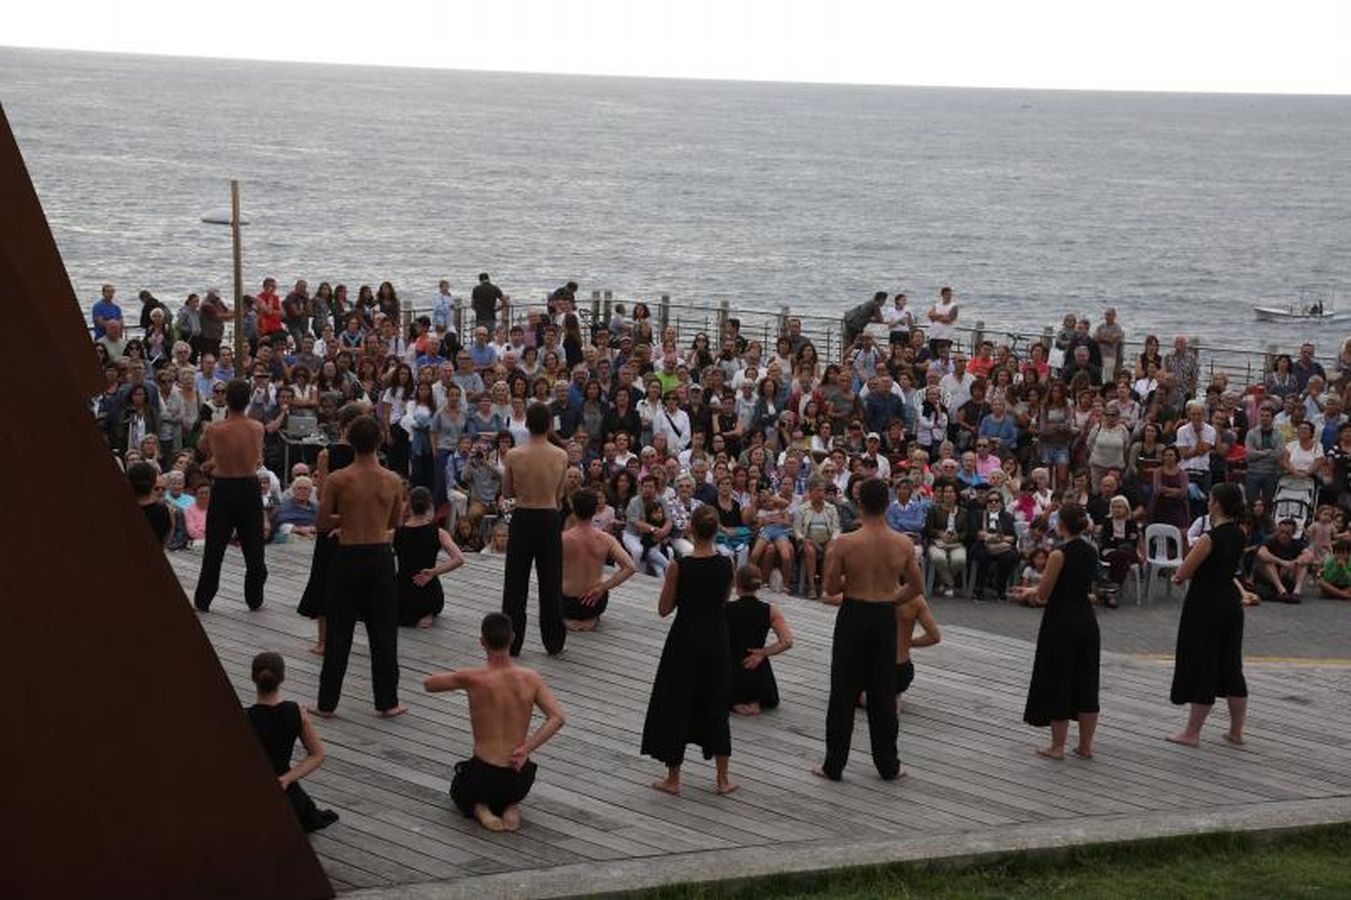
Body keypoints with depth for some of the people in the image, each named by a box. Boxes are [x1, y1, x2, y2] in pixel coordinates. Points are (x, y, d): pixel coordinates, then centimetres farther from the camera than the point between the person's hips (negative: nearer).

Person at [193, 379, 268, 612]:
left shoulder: (213, 430, -15)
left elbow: (202, 448, 6)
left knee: (214, 548, 8)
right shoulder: (258, 428, -7)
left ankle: (202, 600, 14)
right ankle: (254, 598, 18)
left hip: (223, 488, -2)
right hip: (250, 488, 2)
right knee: (253, 547, 13)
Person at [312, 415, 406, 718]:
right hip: (380, 557, 1)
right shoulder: (393, 481, -4)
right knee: (383, 633, 11)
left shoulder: (337, 480, -11)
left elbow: (322, 525, -4)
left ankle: (327, 703, 13)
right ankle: (387, 702, 16)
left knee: (339, 635, 8)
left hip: (348, 557, -1)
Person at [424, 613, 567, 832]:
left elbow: (428, 684, 1)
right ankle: (511, 807, 7)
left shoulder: (473, 679, -15)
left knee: (459, 793, 35)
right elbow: (557, 718, -16)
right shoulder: (531, 679, -7)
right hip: (521, 780, 2)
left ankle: (479, 809, 2)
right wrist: (526, 749, -13)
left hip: (483, 777, -2)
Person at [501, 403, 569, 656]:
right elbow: (559, 495, 3)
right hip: (549, 519, 1)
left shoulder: (513, 455, -12)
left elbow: (506, 492, 1)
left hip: (522, 519, -1)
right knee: (551, 583, 11)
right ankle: (553, 642, 17)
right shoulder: (561, 456, -8)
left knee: (515, 583, 9)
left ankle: (512, 642, 11)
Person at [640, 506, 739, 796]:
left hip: (685, 641, -3)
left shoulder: (679, 567, -18)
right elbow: (724, 600, 7)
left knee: (674, 705, 11)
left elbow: (664, 609, -9)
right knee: (716, 706, 16)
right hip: (716, 641, 4)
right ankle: (723, 778, 20)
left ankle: (673, 778, 18)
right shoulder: (726, 565, -7)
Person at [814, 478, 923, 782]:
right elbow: (916, 586, 4)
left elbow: (831, 588, -8)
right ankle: (888, 765, 20)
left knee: (843, 693, 7)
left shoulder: (845, 543, -15)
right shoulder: (903, 544, -6)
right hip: (886, 619, 3)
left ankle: (834, 765, 12)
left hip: (853, 616, -2)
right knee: (883, 694, 13)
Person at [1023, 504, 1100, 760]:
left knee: (1057, 682, 4)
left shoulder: (1059, 555, -17)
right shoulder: (1092, 552, 3)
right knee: (1086, 682, 12)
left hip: (1060, 621, -6)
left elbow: (1043, 593, -14)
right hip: (1086, 619, 6)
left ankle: (1057, 746, 10)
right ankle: (1085, 745, 17)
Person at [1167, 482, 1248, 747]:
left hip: (1205, 605, -8)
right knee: (1231, 667, 14)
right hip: (1231, 602, 8)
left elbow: (1182, 574, -16)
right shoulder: (1238, 534, 4)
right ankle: (1236, 731, 21)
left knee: (1201, 666, 1)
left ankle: (1192, 733, 9)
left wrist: (1181, 575, 6)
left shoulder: (1209, 538, -20)